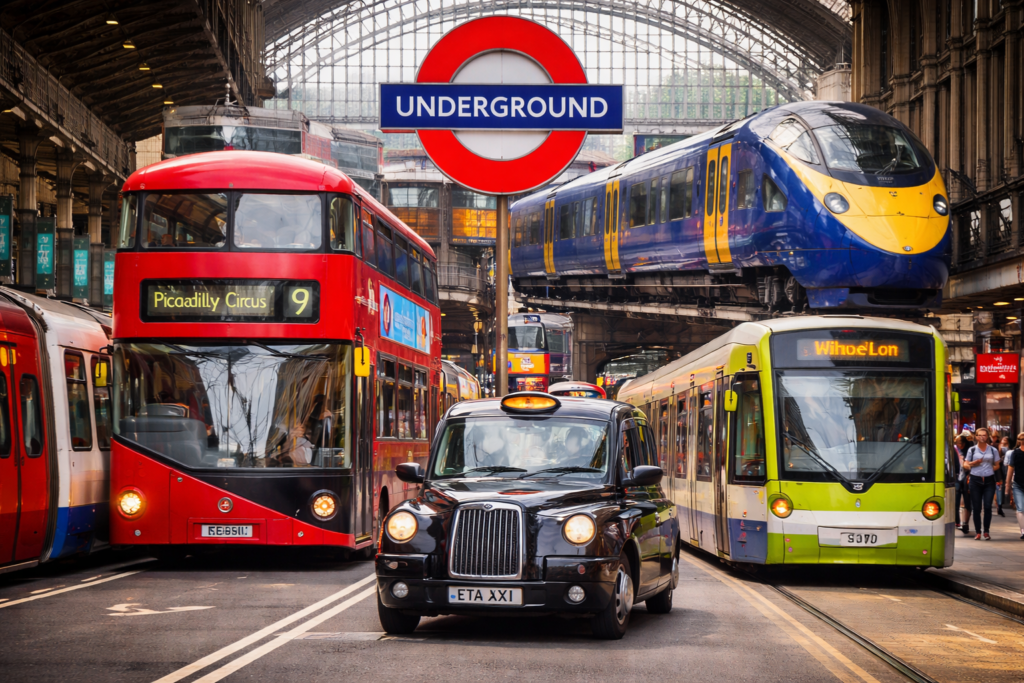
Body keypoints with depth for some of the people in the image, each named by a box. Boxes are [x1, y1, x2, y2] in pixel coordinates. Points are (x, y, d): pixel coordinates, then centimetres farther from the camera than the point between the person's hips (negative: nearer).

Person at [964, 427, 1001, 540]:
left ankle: (986, 531, 2)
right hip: (976, 480, 0)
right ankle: (978, 532, 8)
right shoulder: (972, 450, 8)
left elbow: (997, 466, 14)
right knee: (976, 508, 0)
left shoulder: (993, 450, 9)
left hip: (989, 480, 0)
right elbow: (965, 464, 9)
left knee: (988, 506, -7)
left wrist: (991, 469, -4)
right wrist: (973, 463, -10)